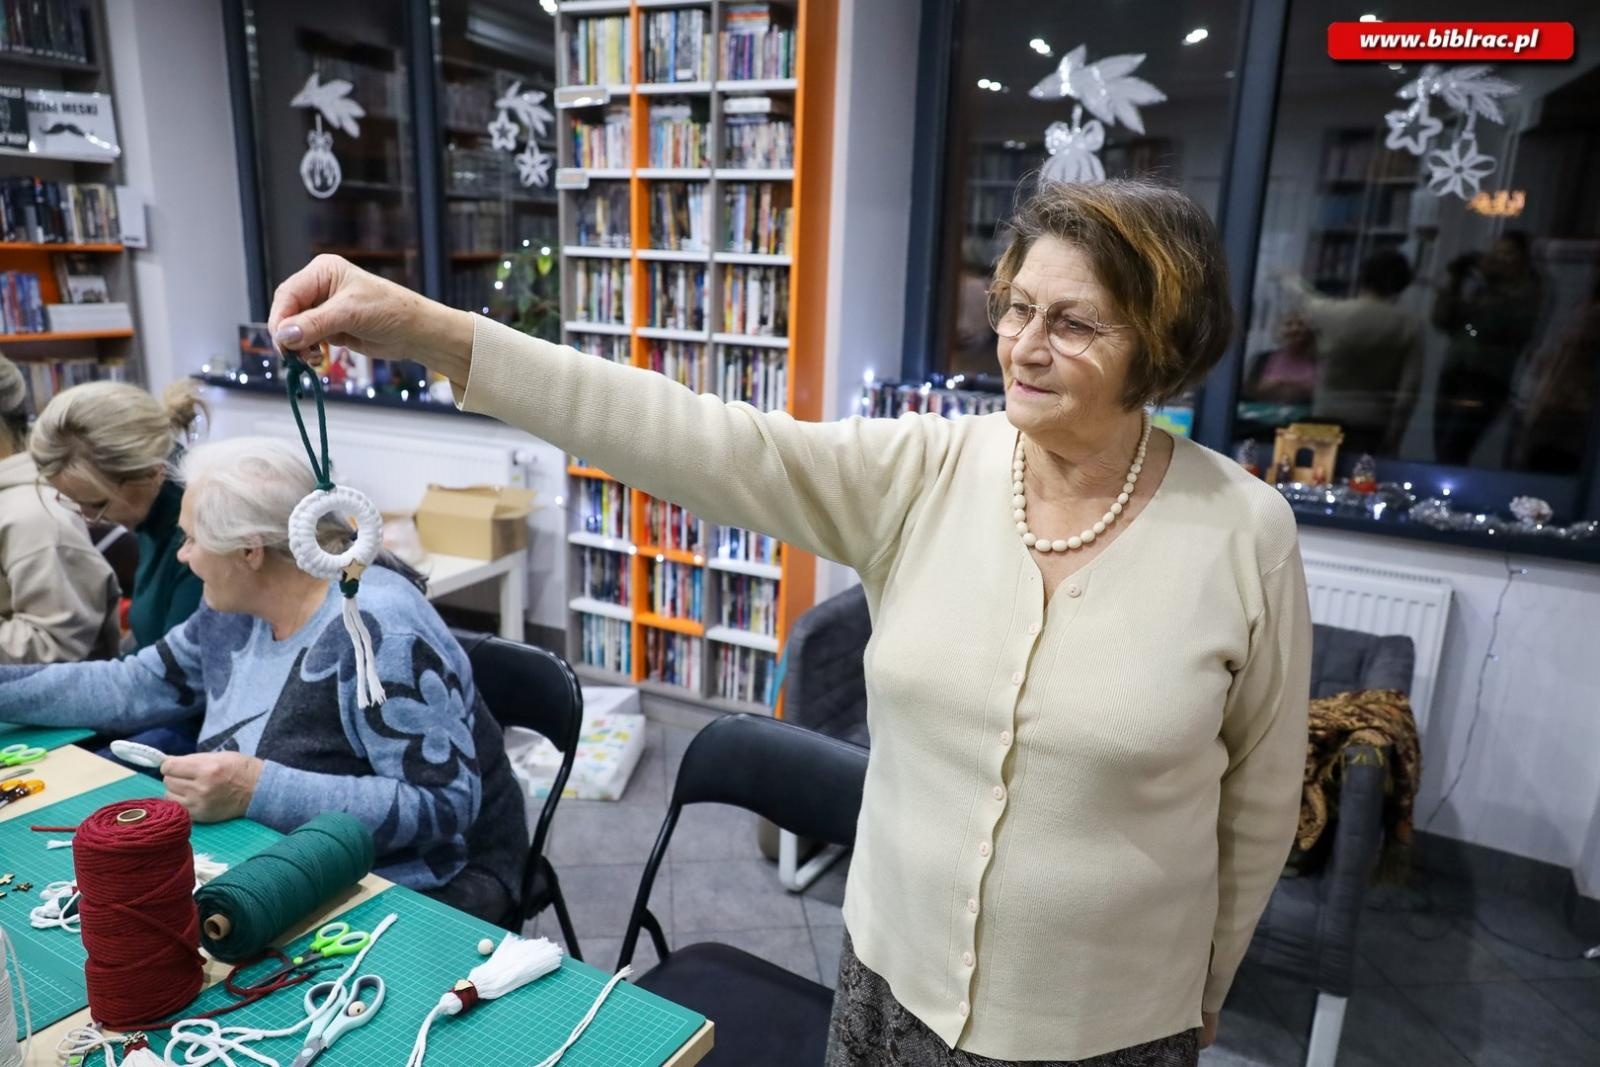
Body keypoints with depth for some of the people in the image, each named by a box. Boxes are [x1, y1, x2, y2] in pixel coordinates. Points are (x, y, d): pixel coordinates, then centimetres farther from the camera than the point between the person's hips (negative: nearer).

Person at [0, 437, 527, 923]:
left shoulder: (377, 631, -25)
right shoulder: (237, 610, 3)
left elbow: (445, 805, -28)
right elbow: (127, 687, 15)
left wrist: (259, 790, -32)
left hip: (418, 894, -8)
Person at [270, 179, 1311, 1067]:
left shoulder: (1244, 534, -15)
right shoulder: (918, 475, -12)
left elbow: (1262, 793, -3)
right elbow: (699, 440, -24)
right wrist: (427, 330, -33)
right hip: (895, 977, 2)